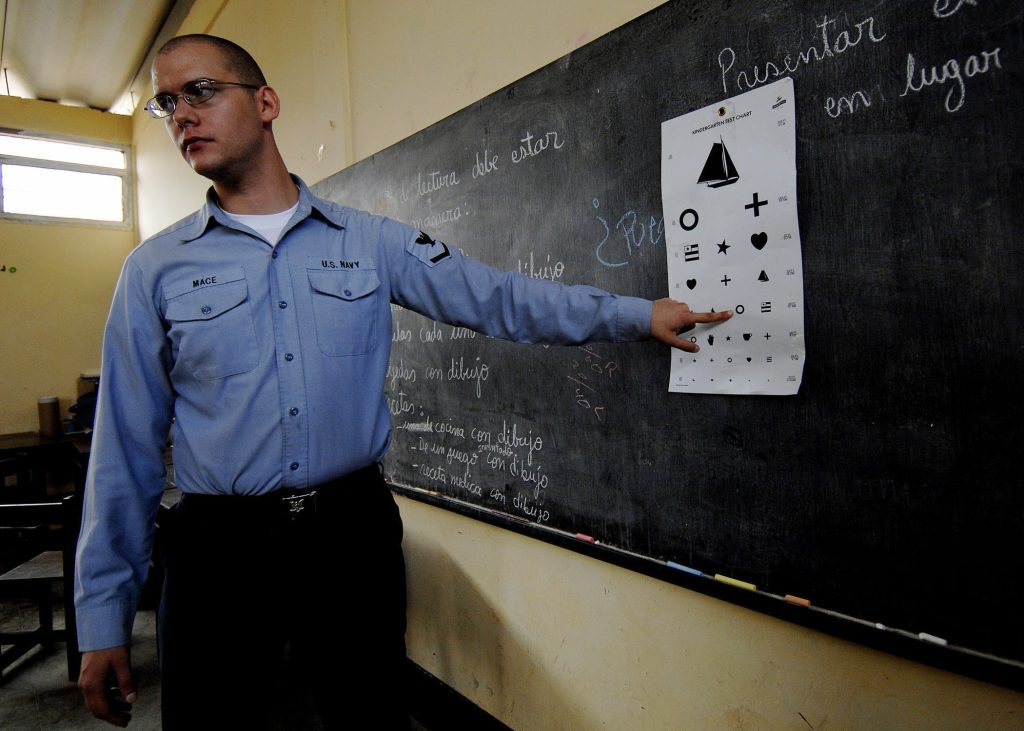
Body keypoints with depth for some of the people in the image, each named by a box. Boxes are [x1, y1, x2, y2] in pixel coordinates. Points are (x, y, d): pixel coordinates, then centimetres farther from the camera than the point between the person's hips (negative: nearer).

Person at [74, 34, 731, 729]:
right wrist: (104, 617, 3)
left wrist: (641, 314, -3)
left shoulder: (371, 241, 1)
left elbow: (499, 297, 0)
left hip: (355, 532, 1)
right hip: (219, 547, 1)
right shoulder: (154, 269, 1)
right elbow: (127, 448, 2)